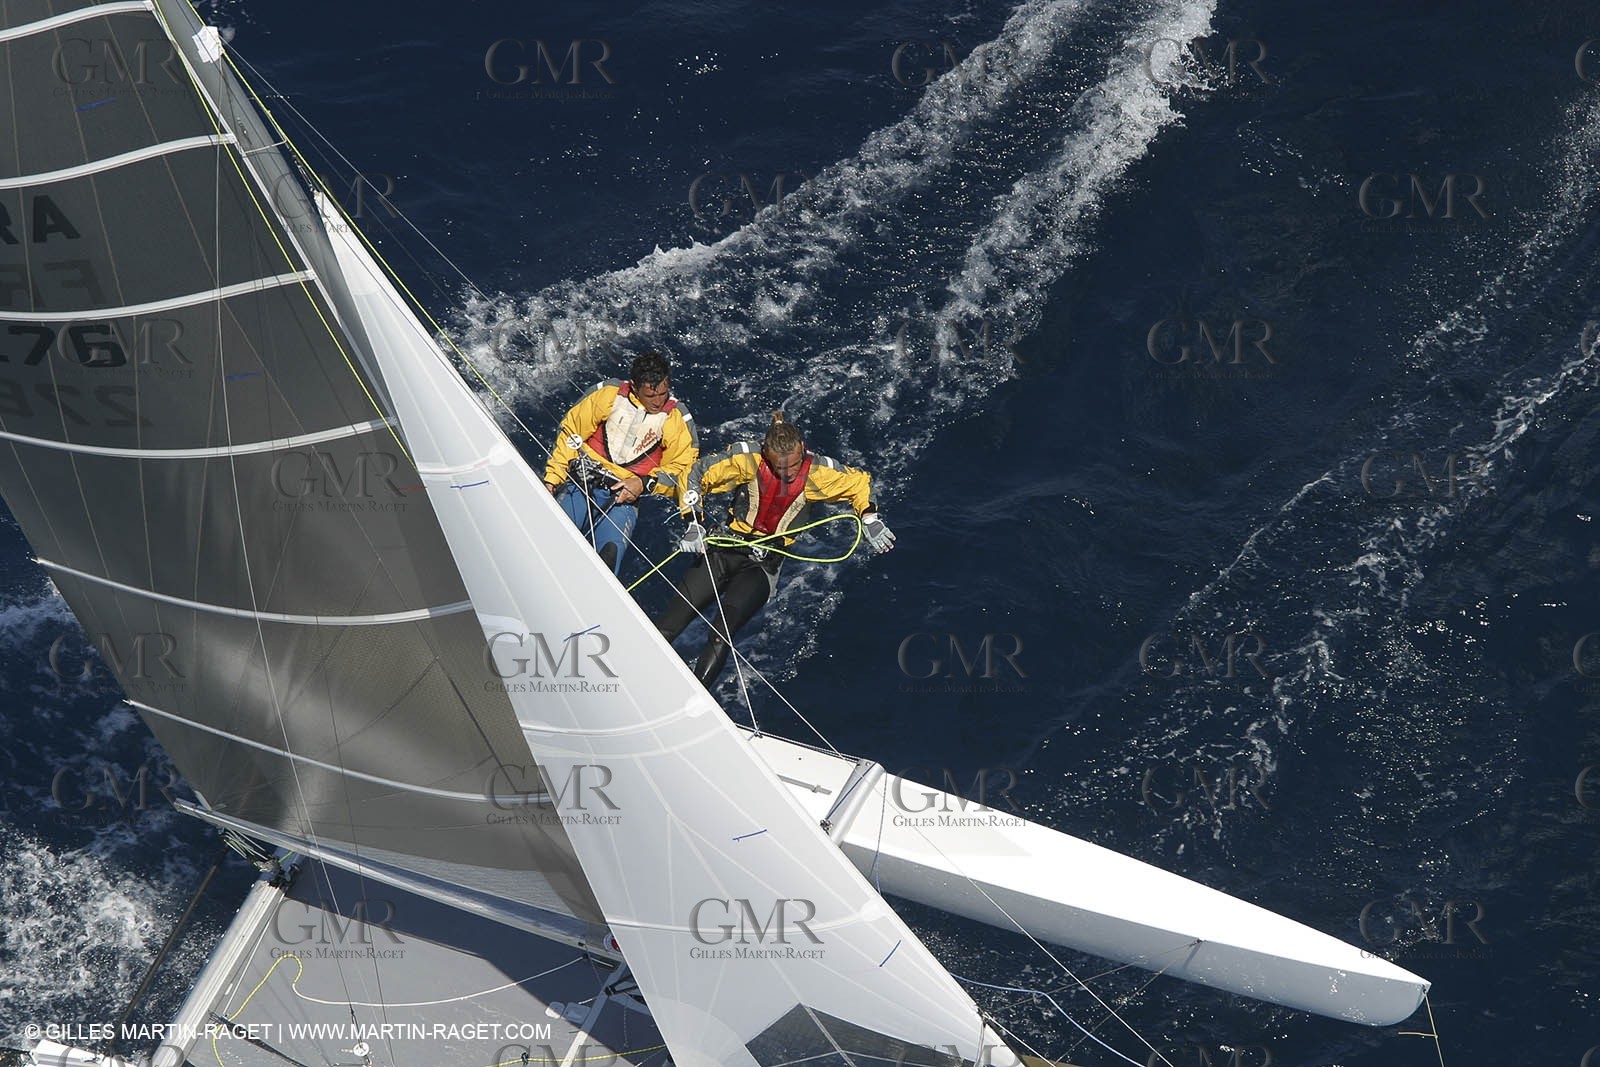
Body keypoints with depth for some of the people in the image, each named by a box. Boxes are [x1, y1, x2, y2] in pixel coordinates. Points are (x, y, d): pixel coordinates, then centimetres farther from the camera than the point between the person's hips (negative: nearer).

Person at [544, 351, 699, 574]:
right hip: (581, 481, 1)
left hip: (625, 495, -1)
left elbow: (680, 468, 8)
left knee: (611, 550, -29)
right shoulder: (608, 394, 2)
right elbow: (571, 433, 11)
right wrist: (553, 477, 6)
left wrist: (644, 484, -8)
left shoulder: (676, 418, 2)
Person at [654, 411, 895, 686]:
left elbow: (860, 482, 7)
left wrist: (869, 519, -7)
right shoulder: (748, 458, -14)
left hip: (764, 563, -1)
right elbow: (696, 476, -5)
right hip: (724, 549, 1)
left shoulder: (818, 472, -11)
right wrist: (693, 524, -14)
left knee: (722, 634, -23)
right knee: (667, 627, -12)